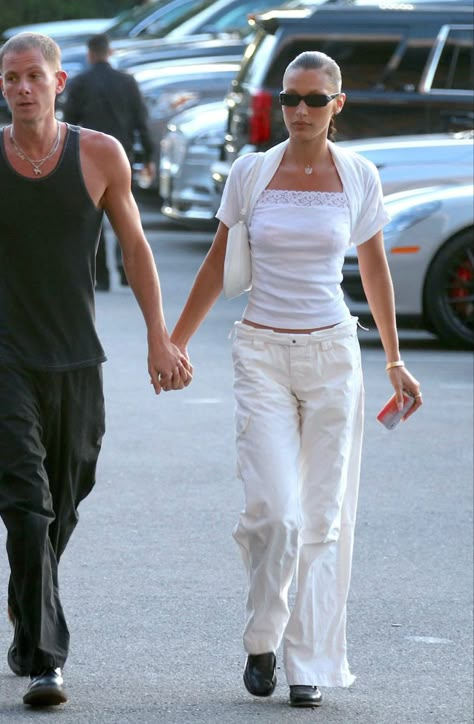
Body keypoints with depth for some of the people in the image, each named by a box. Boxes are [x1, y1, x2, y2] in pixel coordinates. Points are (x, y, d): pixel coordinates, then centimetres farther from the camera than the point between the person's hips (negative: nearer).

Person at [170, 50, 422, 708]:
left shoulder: (358, 178, 1)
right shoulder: (250, 173, 0)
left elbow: (375, 270, 13)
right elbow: (217, 264, 11)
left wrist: (394, 362, 16)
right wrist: (173, 345, 14)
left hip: (332, 356, 1)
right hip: (262, 357, -1)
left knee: (324, 518, 1)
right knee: (274, 512, -12)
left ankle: (310, 666, 10)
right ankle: (262, 642, 12)